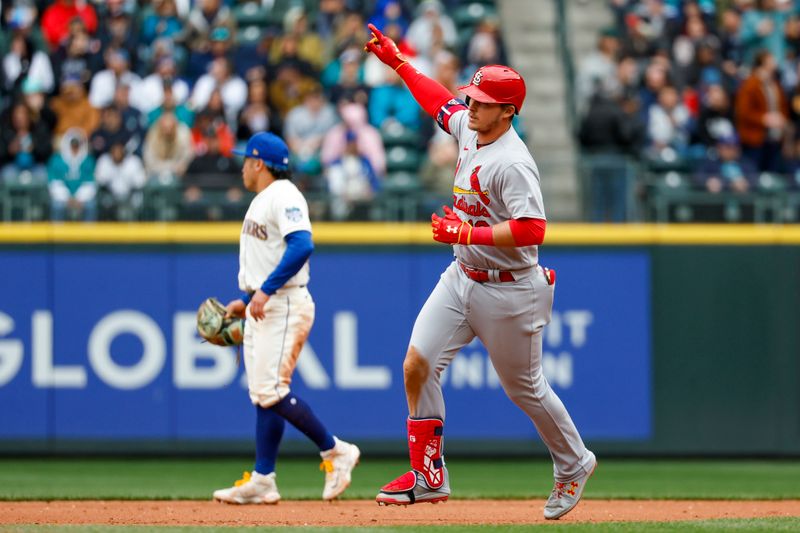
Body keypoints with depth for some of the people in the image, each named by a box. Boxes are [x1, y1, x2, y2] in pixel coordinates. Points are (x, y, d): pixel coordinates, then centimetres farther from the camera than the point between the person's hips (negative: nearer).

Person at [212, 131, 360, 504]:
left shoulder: (284, 196, -12)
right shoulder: (261, 201, 19)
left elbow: (301, 246, -27)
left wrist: (265, 290, -30)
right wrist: (246, 300, 22)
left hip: (284, 305, -10)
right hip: (261, 307, 10)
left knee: (272, 391, -16)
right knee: (262, 396, 6)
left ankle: (335, 451, -5)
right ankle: (262, 481, 6)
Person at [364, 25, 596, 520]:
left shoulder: (512, 164, -24)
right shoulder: (469, 129, 2)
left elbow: (533, 230, -32)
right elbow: (441, 102, 24)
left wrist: (466, 232, -31)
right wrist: (397, 61, 25)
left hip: (509, 290, -8)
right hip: (462, 276, 8)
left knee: (525, 387, 8)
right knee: (418, 364, -5)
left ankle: (574, 464, 32)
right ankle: (428, 475, 2)